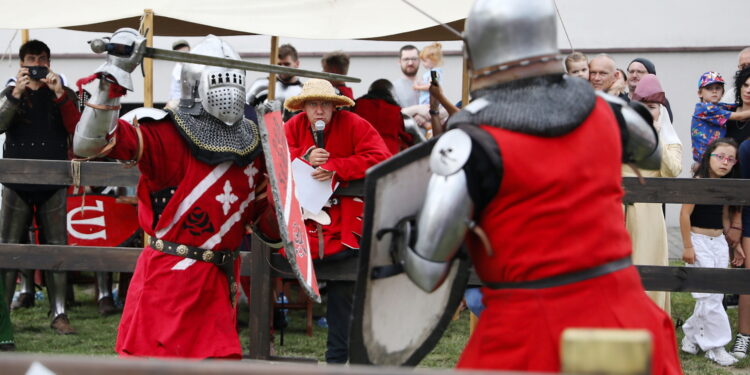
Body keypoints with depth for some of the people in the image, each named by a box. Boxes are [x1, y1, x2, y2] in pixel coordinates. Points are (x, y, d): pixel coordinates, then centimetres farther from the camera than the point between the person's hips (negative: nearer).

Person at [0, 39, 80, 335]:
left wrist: (60, 95, -19)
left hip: (53, 183, 0)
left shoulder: (64, 95, 9)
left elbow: (76, 129, -7)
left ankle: (59, 313, 4)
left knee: (56, 247, 1)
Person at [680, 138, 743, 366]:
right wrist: (687, 246, -17)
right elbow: (685, 214, -15)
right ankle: (715, 346, 0)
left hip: (719, 243, 7)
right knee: (709, 297, -6)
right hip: (699, 242, -7)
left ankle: (692, 336, 22)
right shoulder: (698, 182, -14)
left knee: (715, 295, 7)